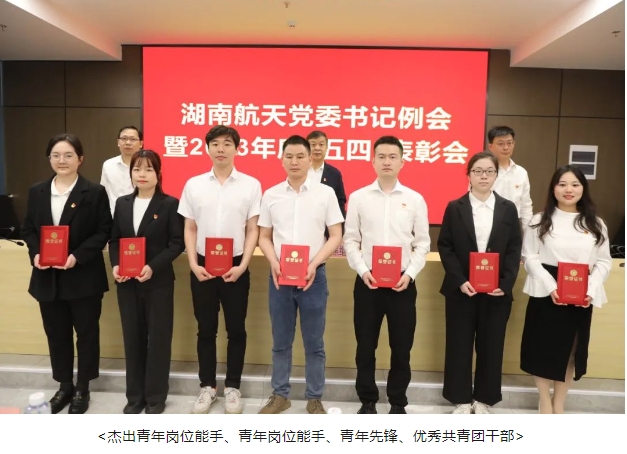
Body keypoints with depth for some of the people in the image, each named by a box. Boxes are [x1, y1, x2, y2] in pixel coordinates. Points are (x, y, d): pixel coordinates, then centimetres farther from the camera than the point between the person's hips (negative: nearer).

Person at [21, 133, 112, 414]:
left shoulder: (94, 192, -5)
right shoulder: (37, 192, 8)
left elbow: (104, 232, -8)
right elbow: (28, 229, 11)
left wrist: (77, 256, -20)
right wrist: (35, 253, -9)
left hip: (83, 276, -4)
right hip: (47, 277, 4)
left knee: (86, 333, 8)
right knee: (56, 334, 15)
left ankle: (82, 388, 25)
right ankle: (65, 385, 33)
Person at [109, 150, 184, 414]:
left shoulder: (169, 204, -4)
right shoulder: (122, 203, 10)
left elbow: (177, 243, -9)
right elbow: (114, 239, 12)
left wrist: (153, 267, -19)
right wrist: (115, 265, -6)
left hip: (158, 282, -4)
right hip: (127, 282, 4)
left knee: (158, 338, 5)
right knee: (132, 338, 12)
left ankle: (155, 396, 20)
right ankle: (135, 395, 26)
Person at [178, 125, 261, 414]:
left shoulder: (250, 185, -1)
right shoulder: (194, 184, 4)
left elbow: (253, 230, -1)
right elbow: (190, 229, 6)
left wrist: (243, 266, -11)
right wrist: (193, 264, -6)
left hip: (235, 267, -1)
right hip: (203, 266, 2)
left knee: (236, 330, 9)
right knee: (206, 330, 11)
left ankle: (232, 387, 24)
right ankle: (207, 386, 27)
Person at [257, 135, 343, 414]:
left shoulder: (325, 193, -1)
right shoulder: (271, 195, 5)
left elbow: (335, 236, -1)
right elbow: (264, 237, 8)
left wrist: (314, 264, -14)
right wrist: (274, 263, -10)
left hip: (313, 276, -1)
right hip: (279, 276, 2)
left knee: (314, 343, 9)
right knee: (280, 342, 13)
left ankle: (314, 399, 24)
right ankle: (280, 395, 29)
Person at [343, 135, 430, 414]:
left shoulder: (415, 199, 4)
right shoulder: (358, 197, 3)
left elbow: (423, 242, 4)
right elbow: (350, 240, 2)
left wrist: (410, 273, -9)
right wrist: (363, 270, -10)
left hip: (402, 283, 0)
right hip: (367, 282, 0)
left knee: (401, 348, 9)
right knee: (366, 347, 8)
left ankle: (398, 403, 27)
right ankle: (367, 401, 26)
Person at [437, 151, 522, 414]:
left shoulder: (508, 209, 5)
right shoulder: (454, 208, 1)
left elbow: (515, 249, 2)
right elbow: (445, 247, -3)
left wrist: (506, 283, -11)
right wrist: (460, 281, -14)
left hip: (497, 290, 1)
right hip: (461, 289, -1)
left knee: (491, 346, 9)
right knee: (459, 345, 6)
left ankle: (483, 399, 27)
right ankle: (461, 399, 22)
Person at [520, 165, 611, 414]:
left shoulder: (595, 224, 6)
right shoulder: (540, 220, -1)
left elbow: (604, 261, 3)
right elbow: (530, 258, -6)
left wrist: (591, 289, -13)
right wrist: (551, 286, -17)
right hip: (546, 294, -2)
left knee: (571, 350, 12)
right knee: (543, 347, 5)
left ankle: (559, 404, 29)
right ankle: (545, 402, 25)